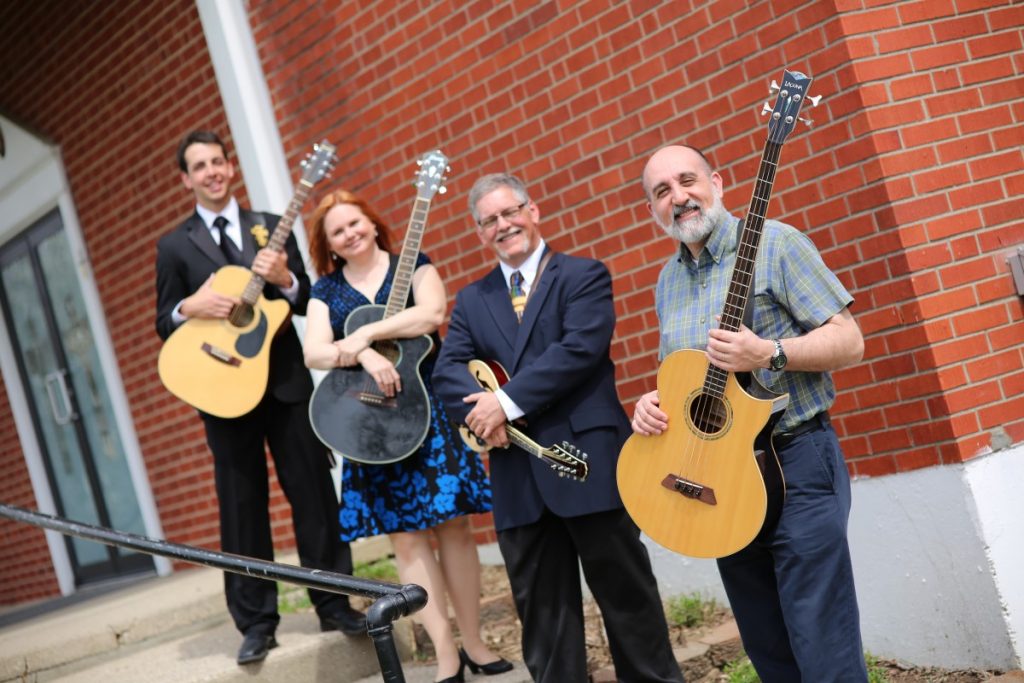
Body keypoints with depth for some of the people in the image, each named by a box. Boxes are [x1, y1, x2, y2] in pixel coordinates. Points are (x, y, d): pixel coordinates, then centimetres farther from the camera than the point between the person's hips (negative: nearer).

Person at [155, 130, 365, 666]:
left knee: (314, 496, 3)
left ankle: (335, 604, 14)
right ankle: (256, 621, 11)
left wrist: (285, 279, -13)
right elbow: (163, 324, 4)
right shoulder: (173, 246, 6)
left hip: (286, 379, 1)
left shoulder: (271, 227, 10)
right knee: (242, 507, 3)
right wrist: (190, 308, -16)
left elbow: (309, 301, 8)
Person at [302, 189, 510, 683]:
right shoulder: (326, 290, 10)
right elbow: (313, 353, -4)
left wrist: (366, 332, -19)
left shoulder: (413, 265, 5)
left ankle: (473, 642, 12)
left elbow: (431, 314, -14)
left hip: (428, 406, -2)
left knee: (451, 524, 1)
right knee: (405, 536, 0)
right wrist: (364, 355, -21)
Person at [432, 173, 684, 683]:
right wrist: (484, 412, -18)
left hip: (589, 463, -4)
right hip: (517, 477, 4)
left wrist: (508, 402, -16)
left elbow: (582, 348, -13)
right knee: (540, 610, 9)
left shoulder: (583, 275, 3)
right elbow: (447, 370, 3)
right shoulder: (471, 300, 16)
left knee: (626, 593, 5)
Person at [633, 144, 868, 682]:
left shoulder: (774, 243, -6)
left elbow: (848, 341, -10)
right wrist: (652, 402, 2)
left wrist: (768, 354, -24)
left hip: (796, 463, -6)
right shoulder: (667, 280, 14)